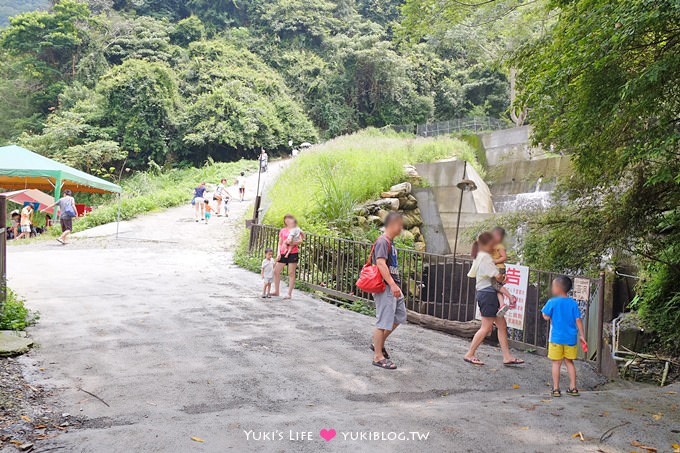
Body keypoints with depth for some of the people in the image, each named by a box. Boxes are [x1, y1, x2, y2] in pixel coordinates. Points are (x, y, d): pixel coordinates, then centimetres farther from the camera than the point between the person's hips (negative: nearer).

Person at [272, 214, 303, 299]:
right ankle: (276, 291, 18)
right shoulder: (282, 230, 15)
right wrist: (278, 253, 2)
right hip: (283, 253, 5)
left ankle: (289, 293, 1)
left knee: (291, 273, -4)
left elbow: (300, 241, -9)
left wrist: (291, 243, -20)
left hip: (293, 253, -4)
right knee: (276, 271, 4)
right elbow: (280, 243, 15)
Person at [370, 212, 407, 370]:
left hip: (393, 287, 10)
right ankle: (378, 357, 5)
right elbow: (380, 263, -25)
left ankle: (379, 344, 29)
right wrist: (393, 285, -31)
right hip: (385, 288, -10)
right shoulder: (382, 241, -15)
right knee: (383, 321, -4)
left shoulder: (390, 242, 15)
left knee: (400, 316, 17)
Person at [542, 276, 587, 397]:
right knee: (569, 362, 16)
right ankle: (573, 388, 18)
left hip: (556, 338, -3)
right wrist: (582, 335, 4)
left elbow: (546, 317, -11)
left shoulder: (552, 302, -10)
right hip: (570, 338, 3)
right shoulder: (573, 303, 0)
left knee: (556, 363, 5)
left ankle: (556, 388, 6)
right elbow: (578, 320, -1)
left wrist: (545, 309, 8)